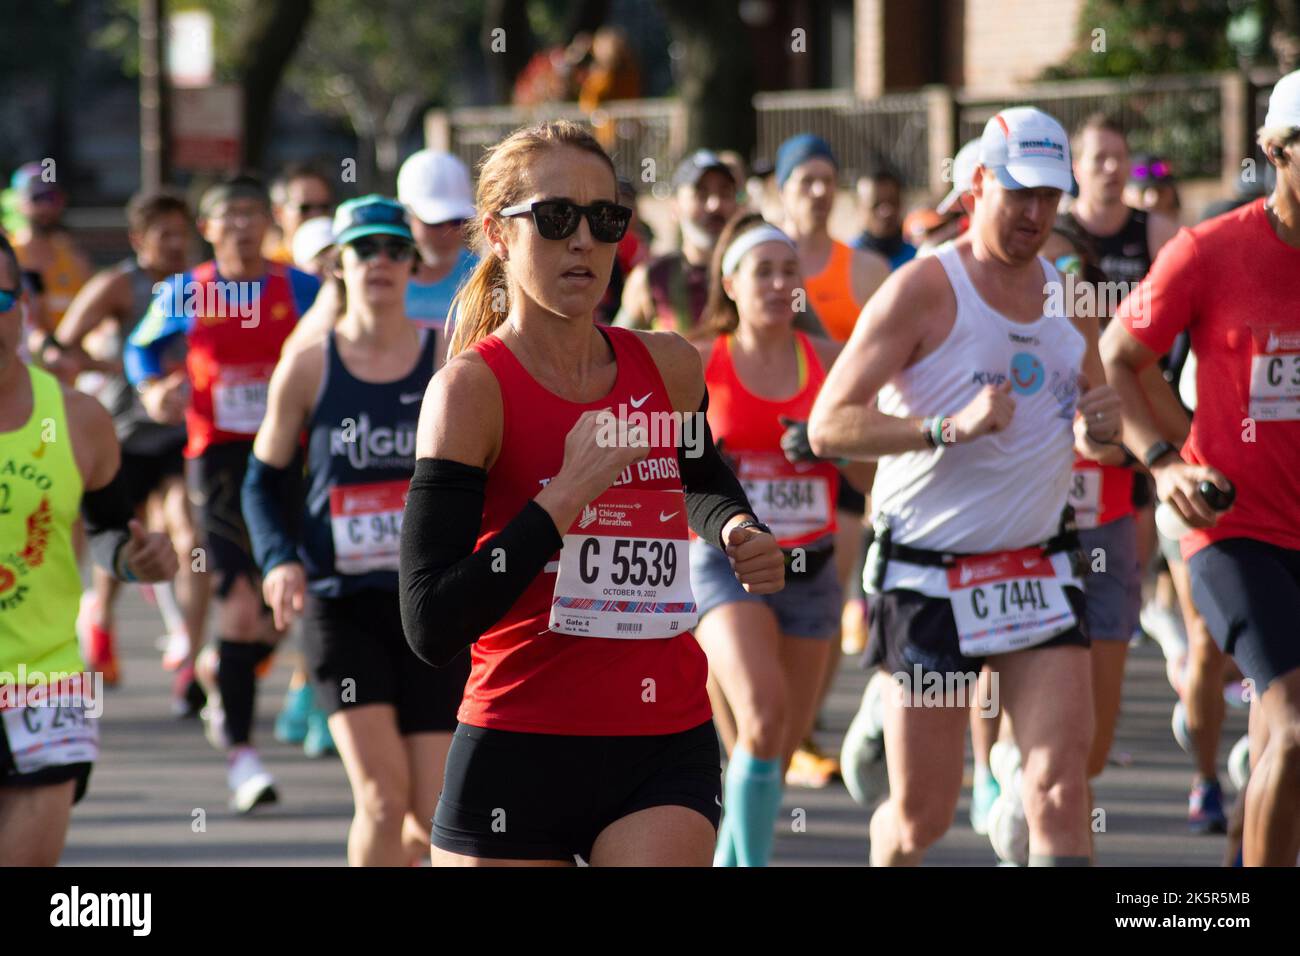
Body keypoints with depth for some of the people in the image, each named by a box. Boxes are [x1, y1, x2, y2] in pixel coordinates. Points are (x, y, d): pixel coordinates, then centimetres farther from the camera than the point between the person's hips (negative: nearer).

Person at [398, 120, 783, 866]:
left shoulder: (671, 368, 6)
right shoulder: (473, 389, -10)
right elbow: (432, 625, -21)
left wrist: (736, 529, 10)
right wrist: (567, 494, -22)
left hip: (669, 746, 3)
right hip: (520, 752, -3)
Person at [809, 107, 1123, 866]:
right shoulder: (924, 289, -9)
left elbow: (1089, 439, 22)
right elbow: (828, 426, -16)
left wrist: (1101, 429, -2)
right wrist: (949, 427, -27)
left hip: (1040, 568, 4)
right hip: (930, 573, -4)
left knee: (1062, 776, -12)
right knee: (921, 816, 2)